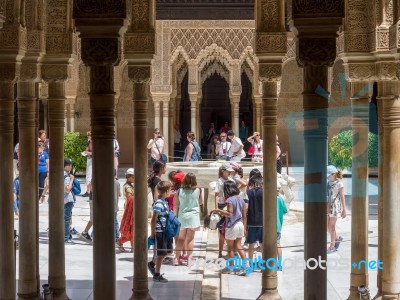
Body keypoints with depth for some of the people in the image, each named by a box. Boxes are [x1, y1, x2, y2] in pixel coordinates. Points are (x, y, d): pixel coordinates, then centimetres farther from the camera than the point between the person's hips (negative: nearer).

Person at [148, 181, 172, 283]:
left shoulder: (164, 202, 8)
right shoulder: (159, 203, -21)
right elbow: (153, 220, -20)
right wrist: (152, 233, -16)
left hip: (164, 231, 9)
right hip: (159, 231, -9)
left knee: (167, 250, 17)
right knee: (161, 254, 1)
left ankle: (152, 263, 34)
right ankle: (157, 275, 13)